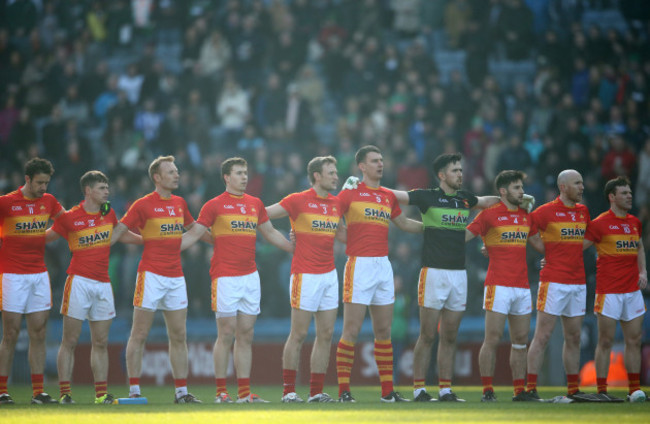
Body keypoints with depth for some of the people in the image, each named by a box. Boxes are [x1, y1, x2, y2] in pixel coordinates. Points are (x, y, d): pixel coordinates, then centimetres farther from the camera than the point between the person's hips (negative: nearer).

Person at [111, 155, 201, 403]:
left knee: (179, 337, 6)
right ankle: (134, 390, -1)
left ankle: (181, 391, 10)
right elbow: (119, 230, -6)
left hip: (176, 276, 6)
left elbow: (193, 229, 29)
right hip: (151, 275, -6)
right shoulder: (144, 205, -6)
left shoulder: (179, 203, 12)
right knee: (139, 335, -3)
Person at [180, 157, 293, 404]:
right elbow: (194, 234, -1)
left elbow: (270, 233, 25)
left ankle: (245, 392, 6)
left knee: (246, 336, 5)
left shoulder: (255, 204, 13)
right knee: (226, 335, -5)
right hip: (225, 278, -5)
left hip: (250, 277, 5)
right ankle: (221, 392, 0)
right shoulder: (215, 205, -2)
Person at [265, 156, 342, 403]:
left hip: (329, 275, 6)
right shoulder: (298, 201, -6)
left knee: (326, 334, 4)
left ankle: (316, 391, 8)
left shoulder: (336, 204, 12)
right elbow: (263, 215, -2)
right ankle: (289, 390, 1)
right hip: (305, 275, -6)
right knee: (298, 334, -4)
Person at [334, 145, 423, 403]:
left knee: (384, 331, 8)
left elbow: (403, 224, 30)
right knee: (351, 331, -7)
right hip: (359, 266, -6)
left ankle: (388, 391, 11)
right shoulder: (350, 193, -2)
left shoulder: (388, 196, 15)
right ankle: (343, 389, -4)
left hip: (383, 266, 6)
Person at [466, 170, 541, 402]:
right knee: (493, 339, -8)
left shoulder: (526, 216, 14)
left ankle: (520, 390, 10)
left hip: (522, 286, 6)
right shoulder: (489, 214, -3)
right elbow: (463, 236, -3)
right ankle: (487, 390, -5)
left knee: (520, 341, 6)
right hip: (498, 285, -6)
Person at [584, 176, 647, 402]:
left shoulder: (634, 222, 13)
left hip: (633, 289, 6)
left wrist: (642, 272, 13)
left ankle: (634, 389, 11)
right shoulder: (600, 223, -7)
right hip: (609, 289, -6)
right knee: (606, 341, -3)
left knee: (634, 340, 6)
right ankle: (602, 390, 1)